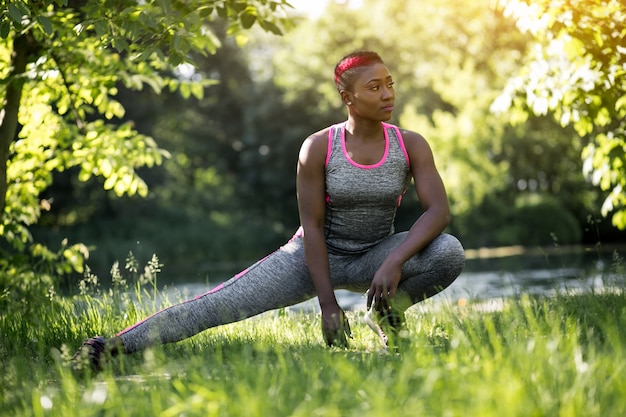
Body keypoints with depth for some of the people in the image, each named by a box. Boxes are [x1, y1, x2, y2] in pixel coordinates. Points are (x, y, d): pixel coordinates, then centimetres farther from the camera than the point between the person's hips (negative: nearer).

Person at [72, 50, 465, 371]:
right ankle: (116, 345, -29)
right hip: (317, 256, -2)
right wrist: (328, 304, -20)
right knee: (222, 304, -21)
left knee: (450, 252, -27)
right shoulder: (318, 147, -17)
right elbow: (312, 226, -15)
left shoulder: (411, 145, -12)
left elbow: (439, 210, -19)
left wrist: (395, 261, -35)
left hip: (373, 257, 2)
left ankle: (385, 312, -1)